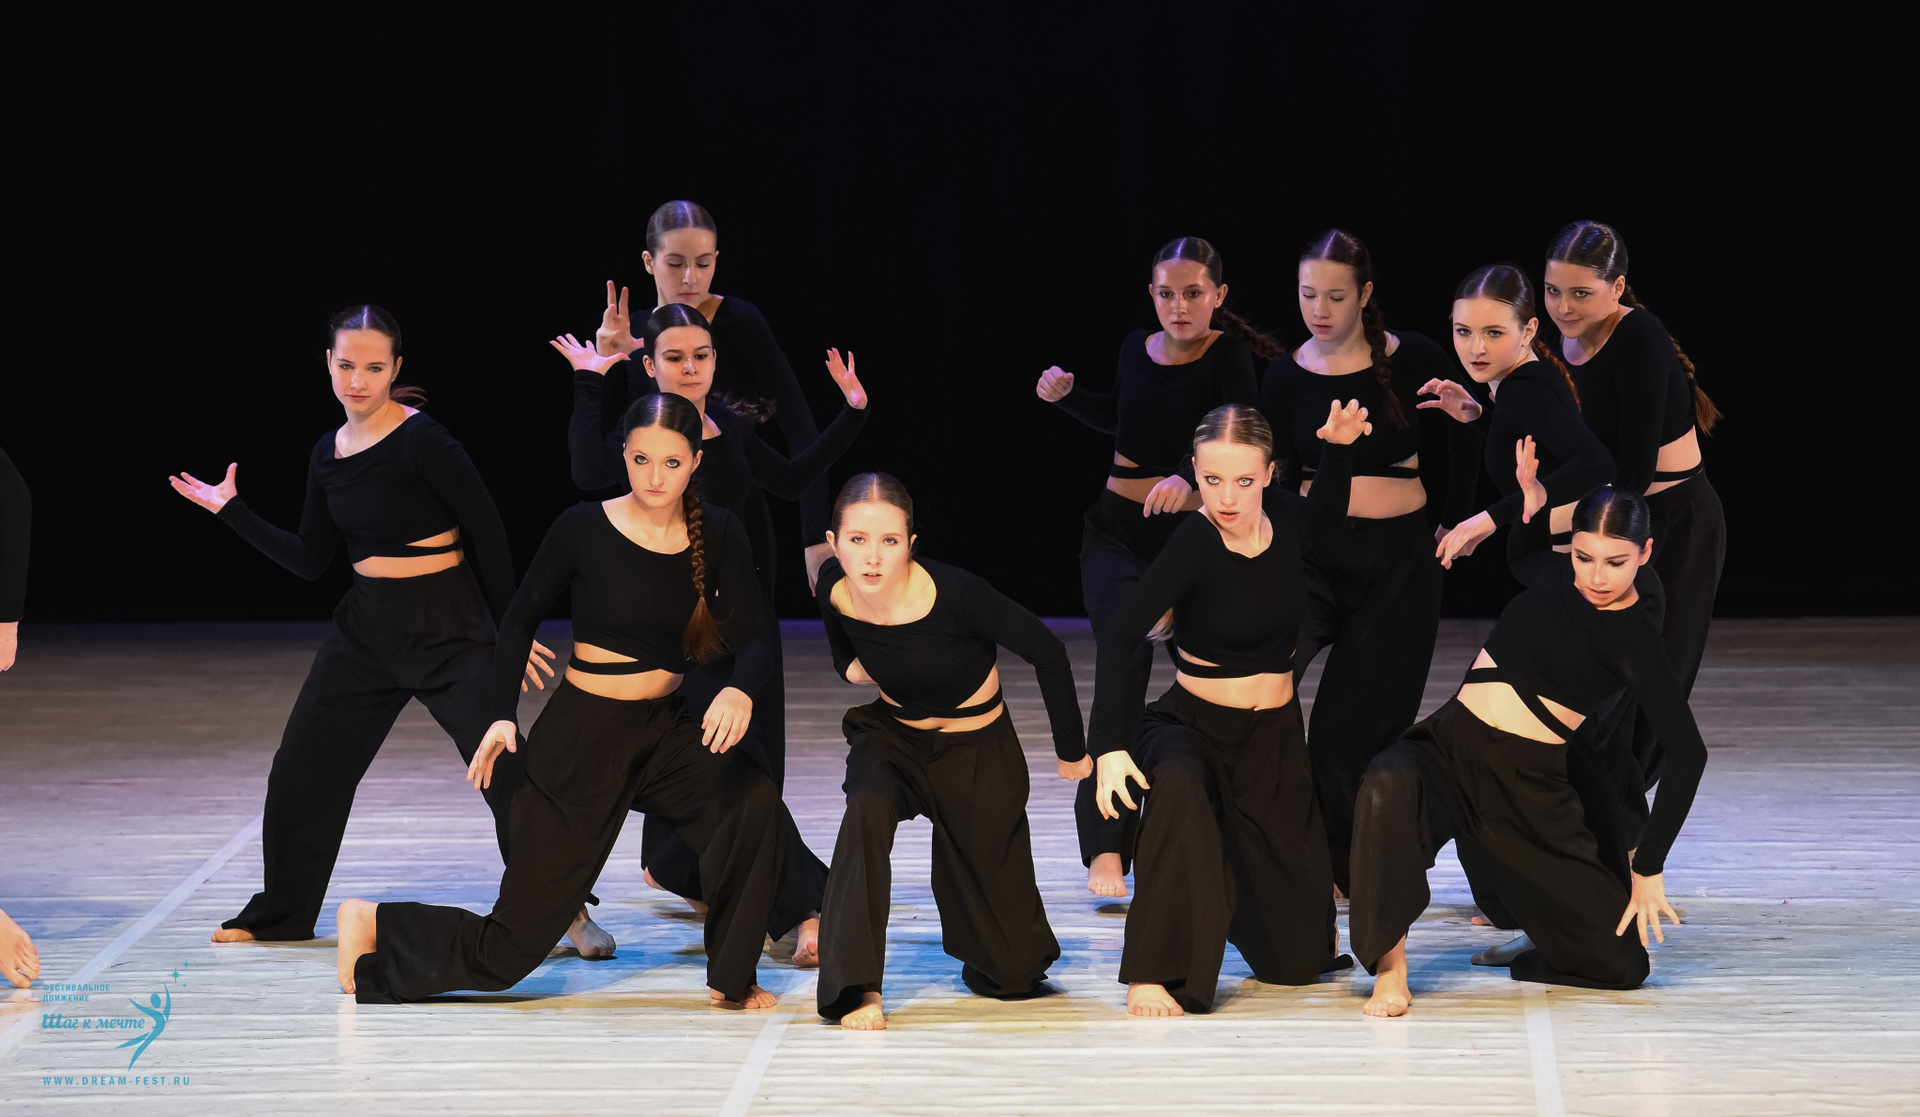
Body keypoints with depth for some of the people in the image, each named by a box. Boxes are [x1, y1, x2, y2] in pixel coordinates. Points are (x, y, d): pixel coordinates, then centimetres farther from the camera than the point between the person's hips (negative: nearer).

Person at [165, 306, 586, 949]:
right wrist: (232, 512, 10)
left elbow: (487, 529, -12)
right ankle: (280, 915, 28)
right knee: (301, 773, 10)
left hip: (447, 629, -7)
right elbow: (310, 561, 13)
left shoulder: (421, 440, -14)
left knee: (504, 770, -15)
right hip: (366, 628, 7)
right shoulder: (327, 453, 7)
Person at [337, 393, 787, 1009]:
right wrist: (503, 715, -10)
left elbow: (753, 639, -9)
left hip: (666, 731, 4)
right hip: (582, 736, -4)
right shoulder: (584, 528, -12)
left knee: (754, 802, -29)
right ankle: (373, 926, 25)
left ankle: (731, 977, -11)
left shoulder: (718, 535, -3)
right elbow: (520, 618, 1)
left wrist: (740, 690, -32)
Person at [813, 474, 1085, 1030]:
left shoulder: (952, 593, -32)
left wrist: (1072, 752, -12)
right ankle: (858, 988, -31)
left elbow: (1048, 653, -21)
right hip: (892, 735, 3)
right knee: (867, 809, -37)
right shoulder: (834, 587, -18)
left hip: (979, 752, -3)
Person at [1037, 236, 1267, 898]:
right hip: (1117, 531, 2)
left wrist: (1192, 475, -45)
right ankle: (1104, 848, -16)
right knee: (1124, 668, -14)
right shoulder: (1137, 349, 4)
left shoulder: (1228, 353, -10)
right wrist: (1066, 395, 8)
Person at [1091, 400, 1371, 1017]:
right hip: (1195, 726, -4)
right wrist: (1111, 746, -39)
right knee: (1177, 784, -44)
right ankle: (1152, 972, -34)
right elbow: (1119, 639, -29)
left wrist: (1338, 448, 3)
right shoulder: (1194, 542, -22)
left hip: (1276, 735, 4)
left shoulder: (1284, 521, -7)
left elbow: (1329, 515, 20)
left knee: (1296, 956, 6)